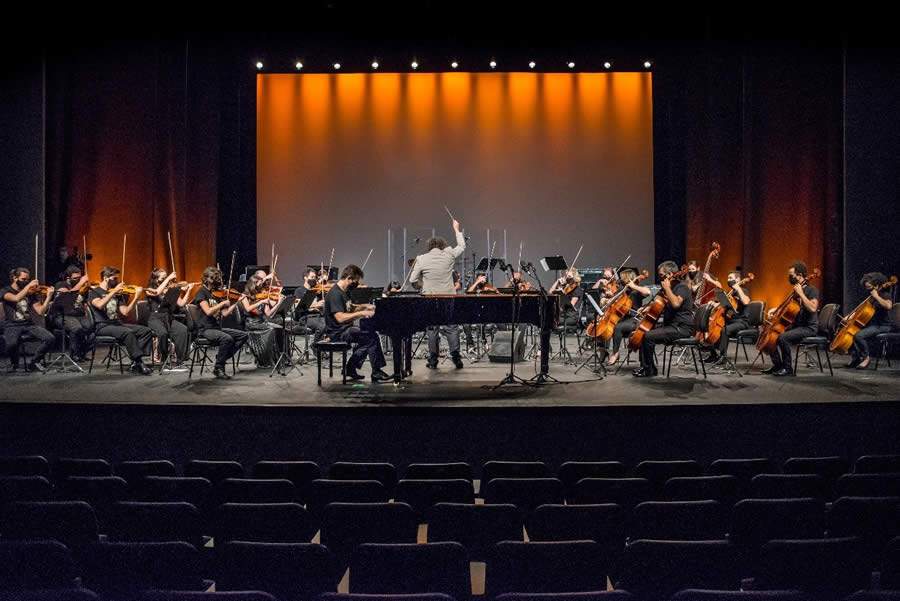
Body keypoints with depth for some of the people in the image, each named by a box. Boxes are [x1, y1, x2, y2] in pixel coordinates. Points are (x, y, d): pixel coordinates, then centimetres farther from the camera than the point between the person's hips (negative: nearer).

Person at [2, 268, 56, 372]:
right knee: (12, 344, -36)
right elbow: (16, 298, -23)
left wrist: (48, 297, -8)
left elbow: (40, 311, 3)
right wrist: (29, 285, -19)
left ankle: (34, 362, 0)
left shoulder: (30, 293, 13)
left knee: (50, 338, -22)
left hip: (29, 324, 4)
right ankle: (14, 363, 0)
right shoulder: (5, 291, 2)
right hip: (12, 325, -4)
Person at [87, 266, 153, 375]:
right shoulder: (94, 292, 1)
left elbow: (125, 312, 7)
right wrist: (114, 291, -20)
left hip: (117, 324, 6)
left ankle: (135, 363, -16)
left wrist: (136, 297, -3)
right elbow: (100, 305, -22)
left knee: (146, 330, -12)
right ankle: (139, 363, -28)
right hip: (102, 326, -6)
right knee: (127, 332, -34)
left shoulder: (117, 294, 18)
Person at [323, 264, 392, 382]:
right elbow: (340, 318, -29)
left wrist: (364, 307, 12)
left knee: (369, 336, 16)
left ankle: (351, 368, 14)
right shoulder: (335, 294, -19)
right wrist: (361, 313, -28)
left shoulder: (343, 292, 13)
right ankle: (376, 372, -7)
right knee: (372, 337, -17)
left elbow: (349, 311, 26)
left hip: (345, 328, 11)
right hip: (337, 332, -11)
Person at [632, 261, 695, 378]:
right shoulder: (672, 287, 18)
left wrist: (667, 288, -21)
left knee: (649, 337, -22)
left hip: (682, 327, -11)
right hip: (671, 325, 11)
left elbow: (676, 303, -33)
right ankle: (644, 366, 10)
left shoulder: (681, 286, -12)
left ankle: (649, 370, -9)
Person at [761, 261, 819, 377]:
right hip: (797, 325, 9)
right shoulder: (797, 290, 13)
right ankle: (777, 365, 5)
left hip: (809, 327, -9)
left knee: (783, 337, -28)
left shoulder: (812, 290, -12)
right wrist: (776, 309, 12)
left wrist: (801, 294, -25)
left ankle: (787, 368, -16)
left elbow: (813, 308, -30)